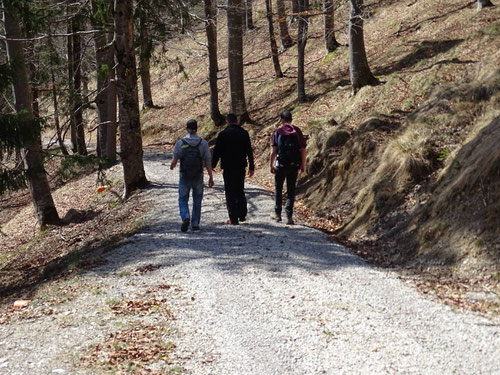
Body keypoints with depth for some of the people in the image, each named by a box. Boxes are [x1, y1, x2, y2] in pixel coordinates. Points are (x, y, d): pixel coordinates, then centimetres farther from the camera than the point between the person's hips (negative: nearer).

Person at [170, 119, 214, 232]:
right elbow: (208, 162, -6)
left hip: (184, 177, -1)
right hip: (198, 177, 1)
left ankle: (185, 218, -15)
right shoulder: (203, 143, -5)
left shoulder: (180, 143, -7)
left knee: (183, 200, 10)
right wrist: (211, 177, 0)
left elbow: (175, 159, -4)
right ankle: (195, 224, 16)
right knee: (197, 201, 15)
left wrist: (172, 166, 19)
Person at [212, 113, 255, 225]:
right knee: (240, 191, 18)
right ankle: (242, 215, 18)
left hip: (228, 168, -3)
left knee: (230, 194, 2)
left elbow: (217, 152, -6)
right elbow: (249, 152, 2)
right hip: (241, 167, 3)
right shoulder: (244, 133, 1)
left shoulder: (223, 134, -7)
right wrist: (251, 167, 8)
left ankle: (233, 219, 0)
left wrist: (212, 166, 4)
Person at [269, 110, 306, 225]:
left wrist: (271, 165, 1)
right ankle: (289, 216, 2)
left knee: (278, 189, 15)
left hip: (281, 164, -1)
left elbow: (273, 151, -6)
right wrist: (303, 165, 9)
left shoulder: (277, 132, -2)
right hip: (294, 165, 1)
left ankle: (277, 213, 25)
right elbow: (303, 150, 1)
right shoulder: (297, 131, 2)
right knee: (291, 190, 7)